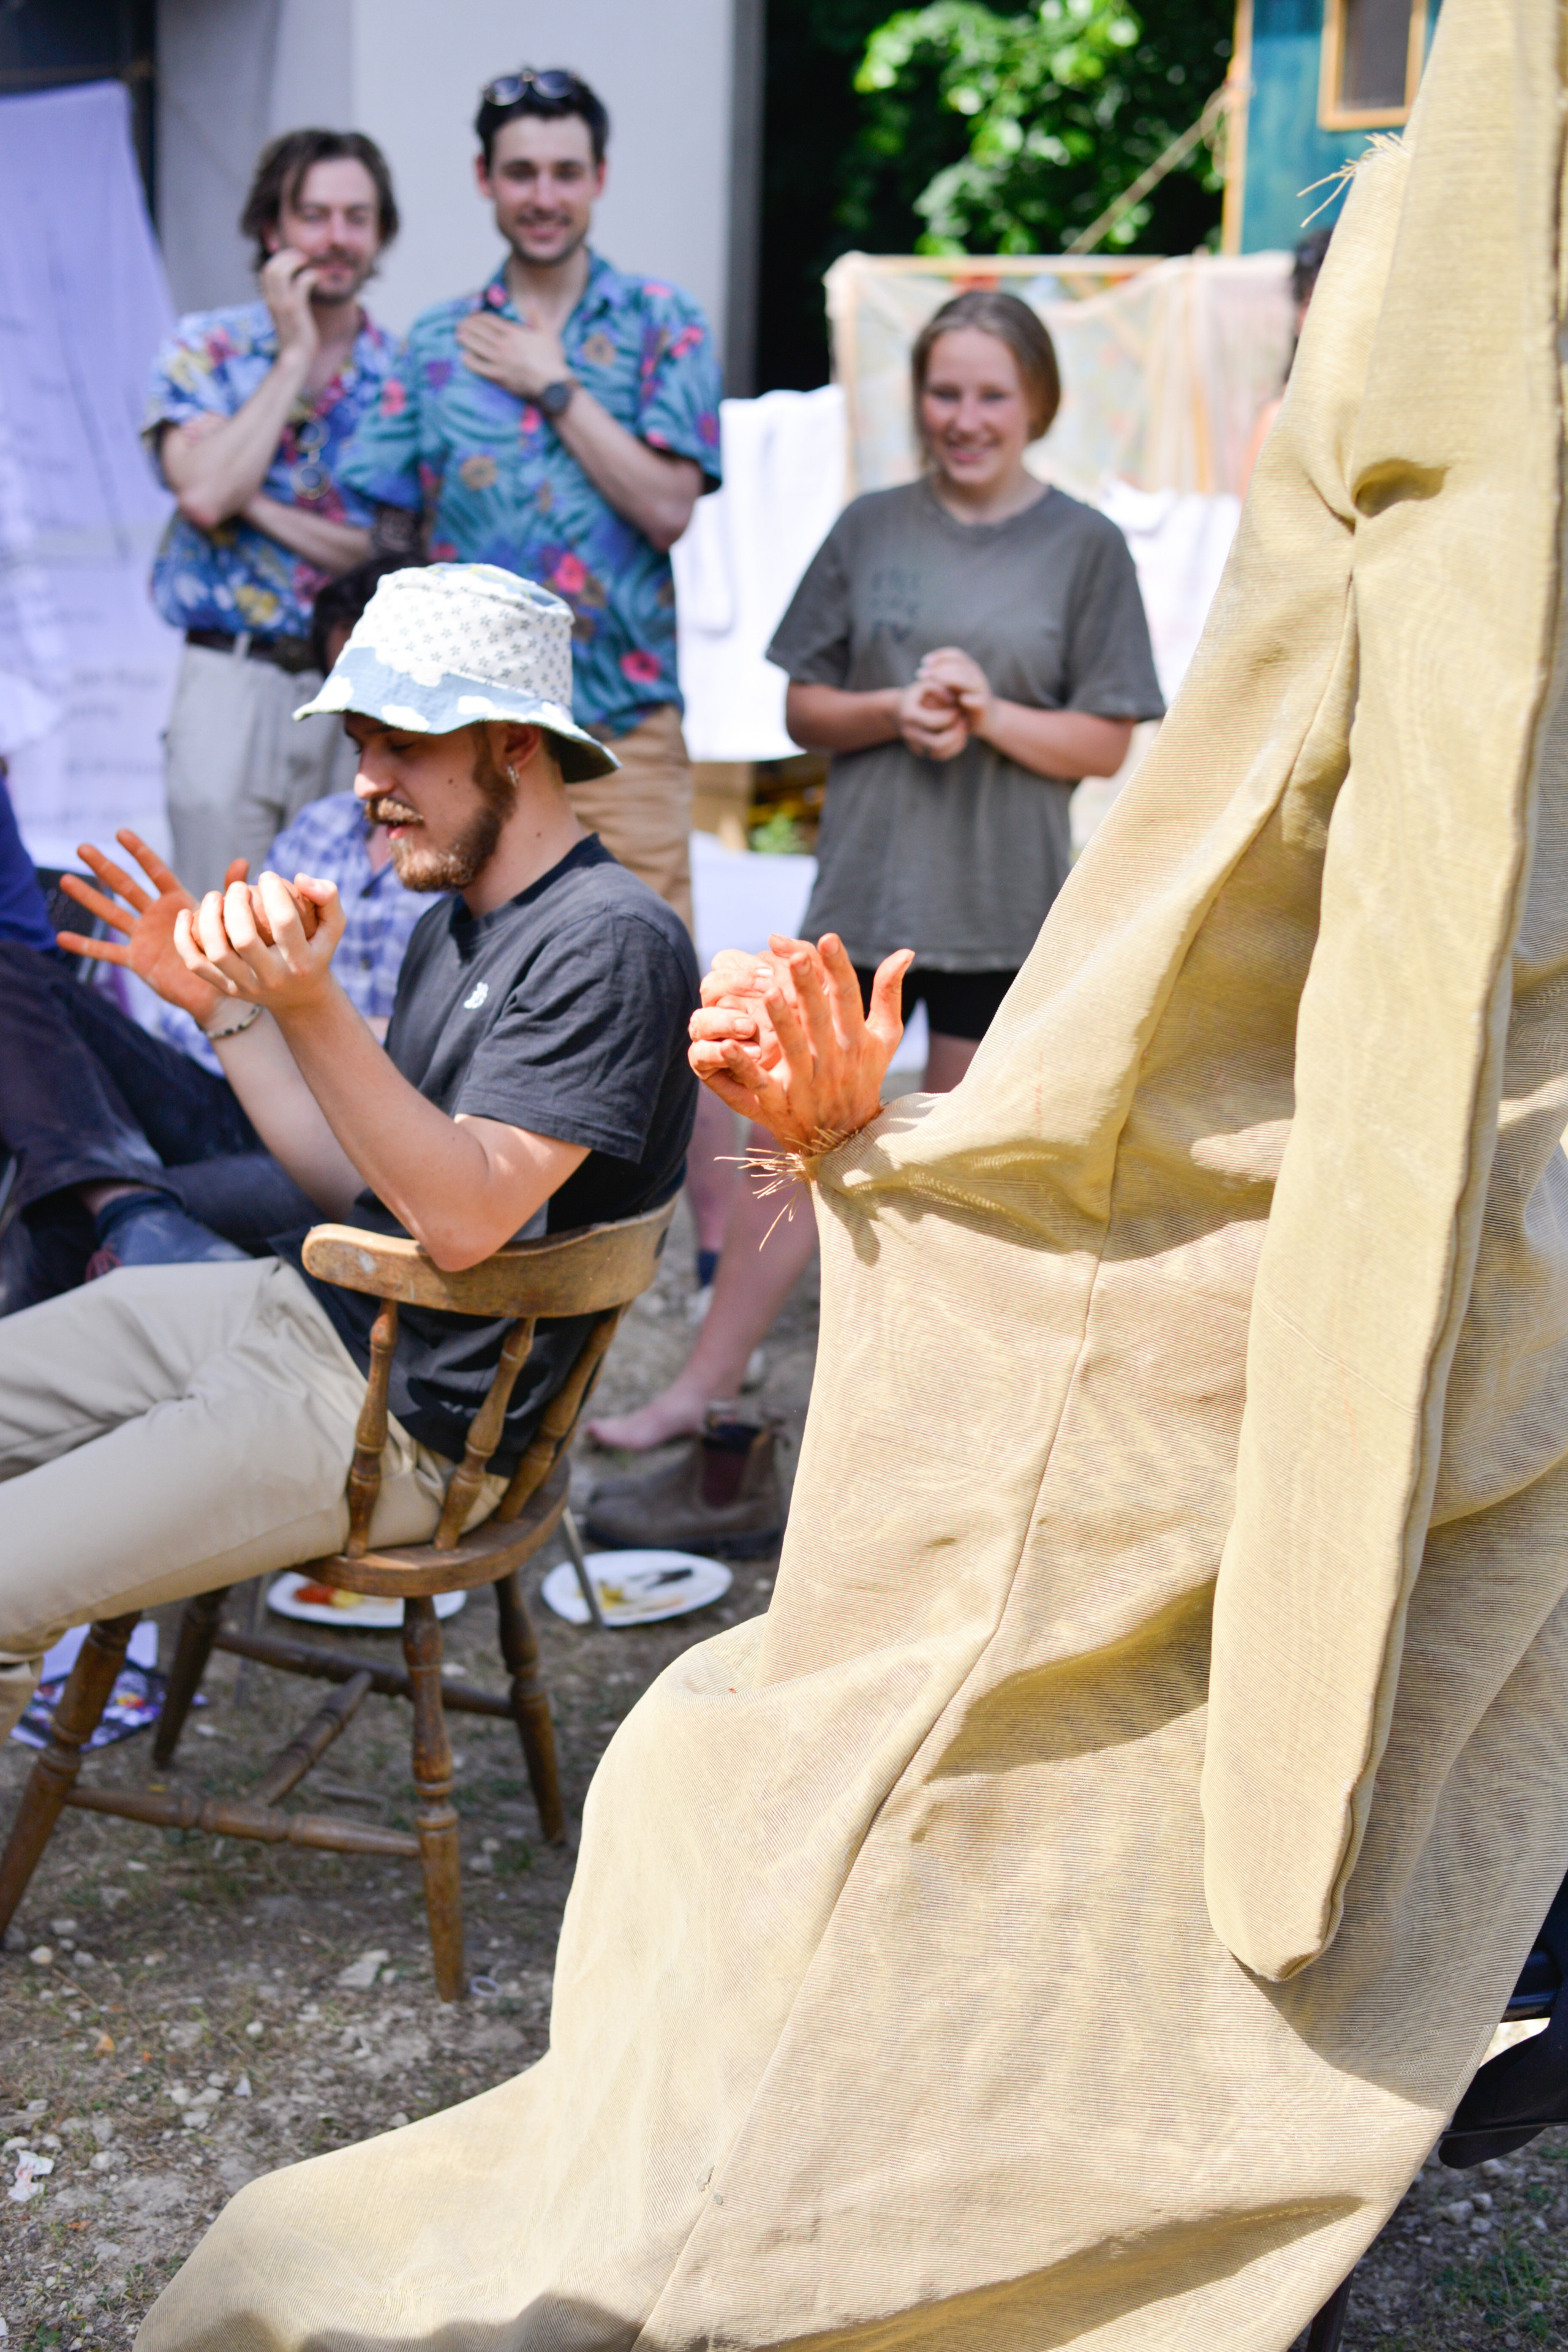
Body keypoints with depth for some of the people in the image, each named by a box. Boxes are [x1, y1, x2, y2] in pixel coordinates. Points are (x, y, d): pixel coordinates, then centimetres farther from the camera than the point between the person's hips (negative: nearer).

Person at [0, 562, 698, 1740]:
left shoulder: (613, 941, -17)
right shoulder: (451, 927, 14)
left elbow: (463, 1217, -24)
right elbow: (368, 1186, 14)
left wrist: (310, 1003, -32)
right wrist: (226, 1004, 8)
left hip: (404, 1420, -10)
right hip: (292, 1303, 10)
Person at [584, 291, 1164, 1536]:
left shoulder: (1086, 546, 0)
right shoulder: (872, 528, 6)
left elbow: (1107, 744, -1)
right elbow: (803, 708, 7)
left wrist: (988, 715, -17)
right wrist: (894, 711, -12)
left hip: (1001, 907, -1)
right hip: (862, 887, 2)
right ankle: (704, 1402, 8)